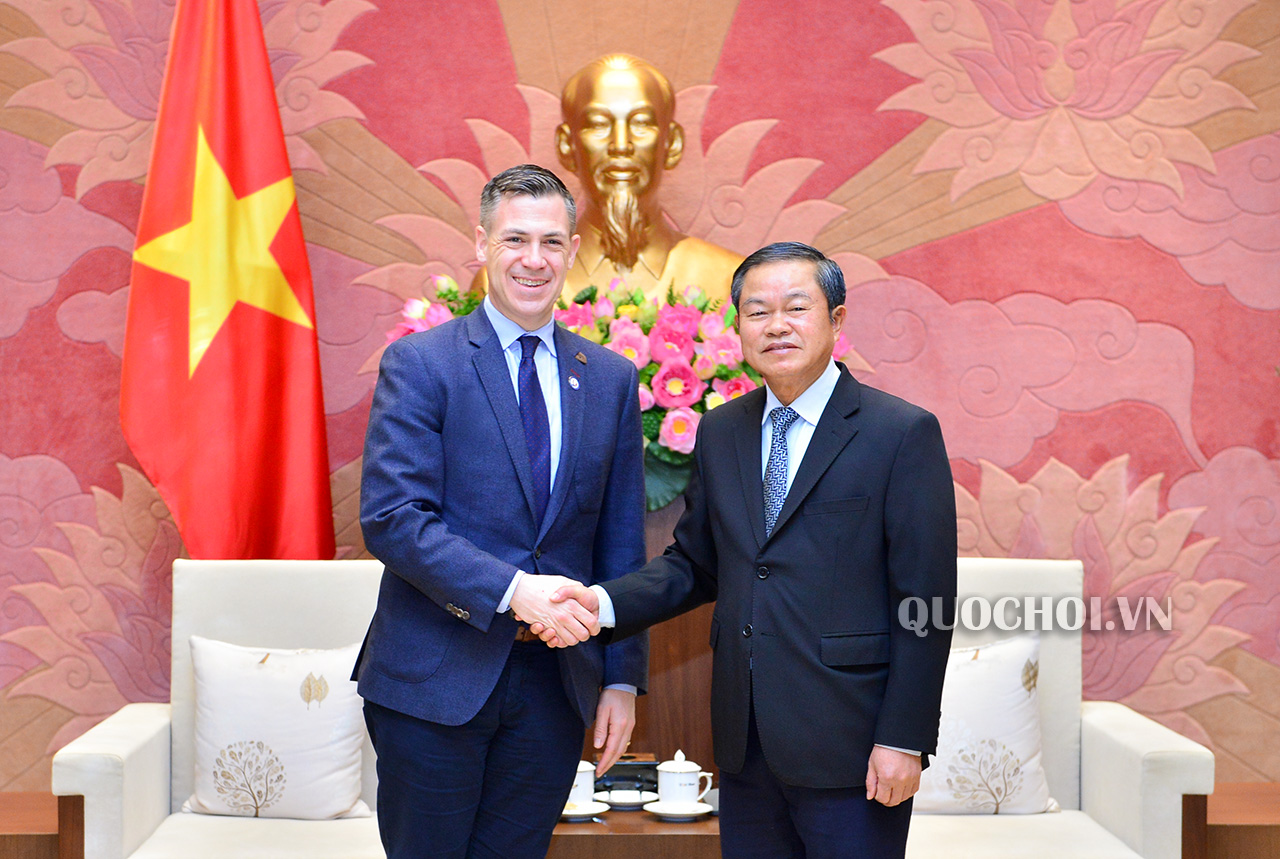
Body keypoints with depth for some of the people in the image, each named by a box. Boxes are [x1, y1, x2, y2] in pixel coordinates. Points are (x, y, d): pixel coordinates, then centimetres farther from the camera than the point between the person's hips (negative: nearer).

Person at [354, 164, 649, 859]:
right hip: (434, 678, -3)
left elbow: (622, 542, 10)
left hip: (557, 681, 4)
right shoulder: (419, 364, -4)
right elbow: (390, 518, -14)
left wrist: (623, 677, 6)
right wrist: (512, 588, -23)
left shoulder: (610, 379, 8)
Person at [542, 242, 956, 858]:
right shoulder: (720, 432, 10)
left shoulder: (903, 433, -7)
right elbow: (695, 563, 14)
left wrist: (903, 739, -12)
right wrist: (605, 602, -4)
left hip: (847, 747, -5)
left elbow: (927, 602, -9)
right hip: (745, 743, 5)